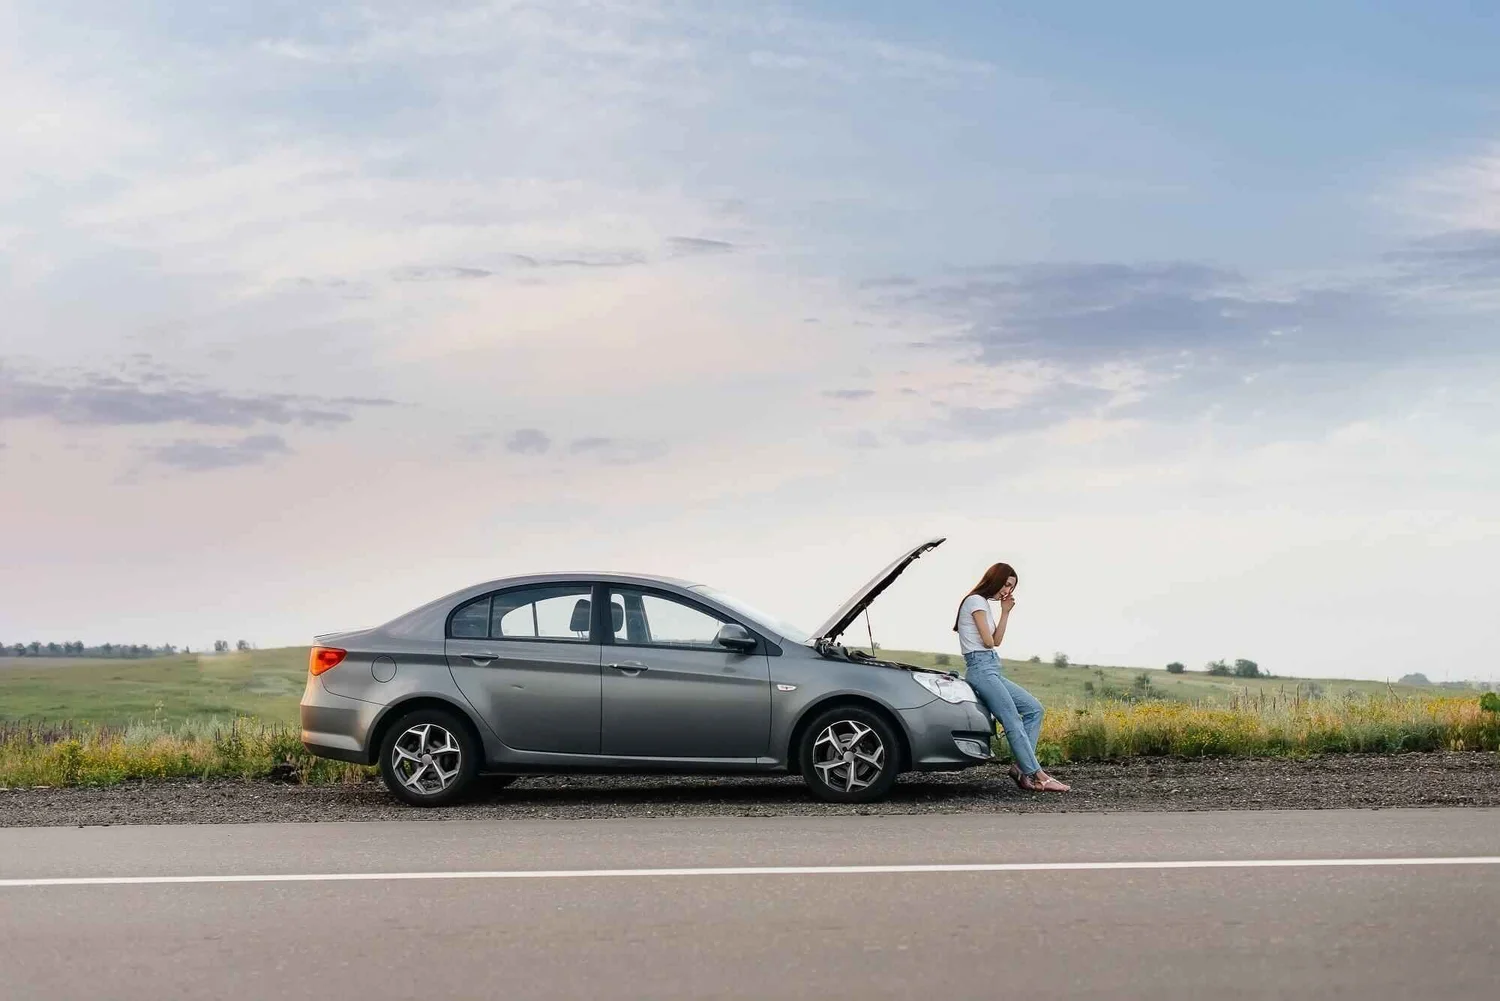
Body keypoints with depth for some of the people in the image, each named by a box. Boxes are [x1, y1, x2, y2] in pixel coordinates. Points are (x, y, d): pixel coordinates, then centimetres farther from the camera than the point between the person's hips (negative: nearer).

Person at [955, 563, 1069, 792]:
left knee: (1034, 709, 3)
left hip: (992, 670, 10)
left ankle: (1022, 766, -6)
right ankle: (1037, 776, -19)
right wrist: (989, 642, 12)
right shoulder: (976, 601, -7)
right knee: (1013, 722, -16)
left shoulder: (984, 603, 22)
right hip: (981, 668, -10)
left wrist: (1005, 612, 10)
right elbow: (989, 642, -11)